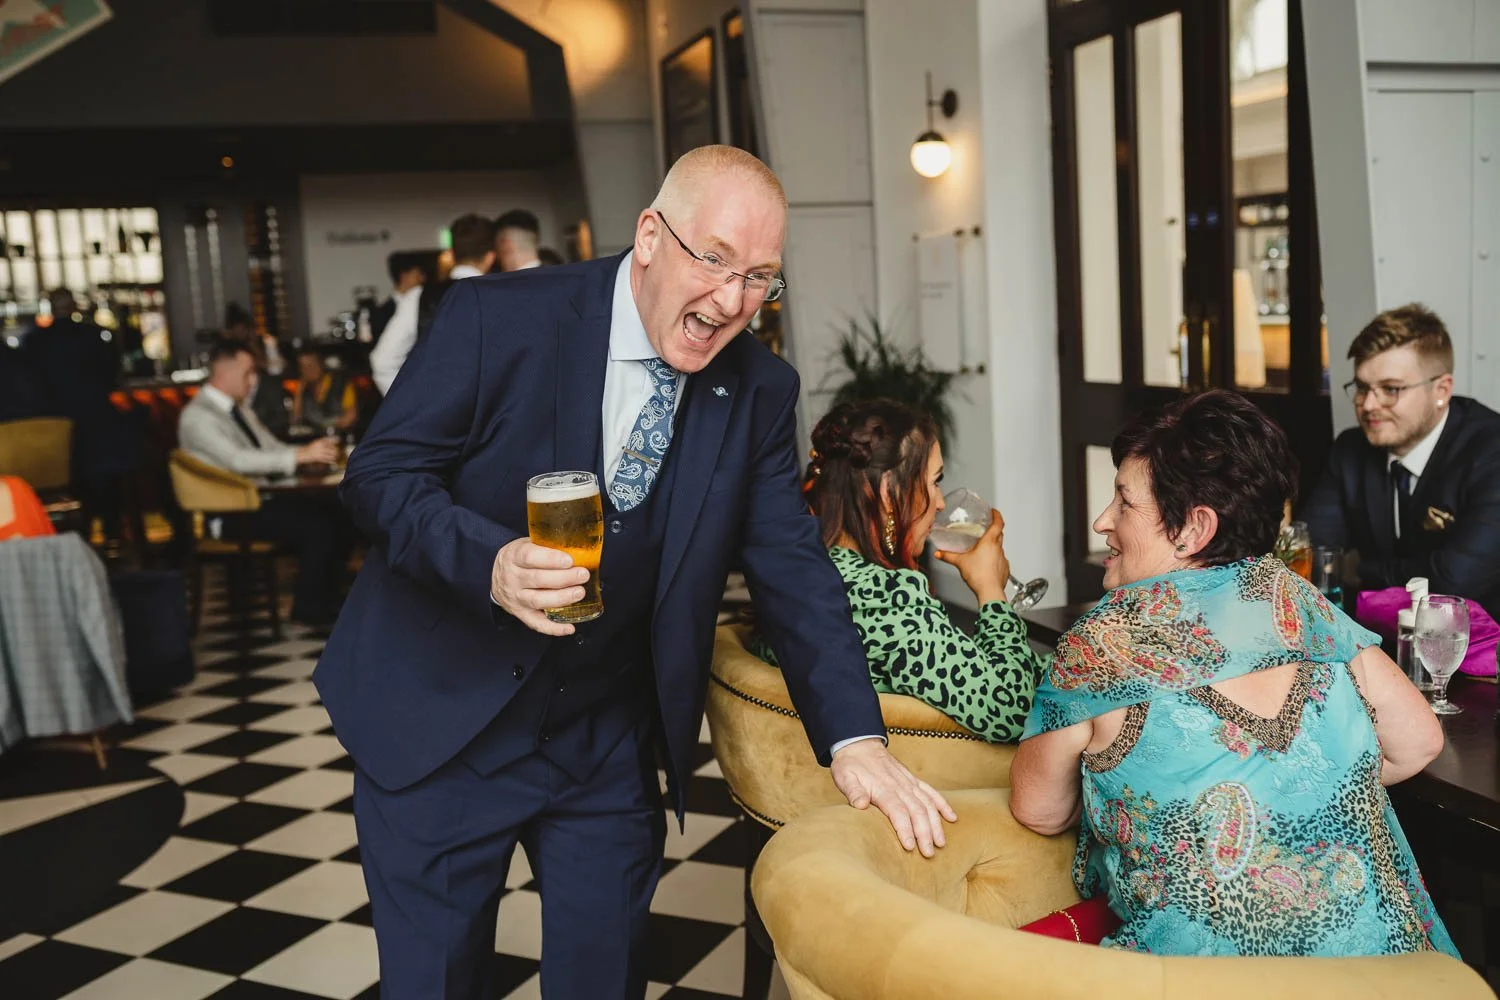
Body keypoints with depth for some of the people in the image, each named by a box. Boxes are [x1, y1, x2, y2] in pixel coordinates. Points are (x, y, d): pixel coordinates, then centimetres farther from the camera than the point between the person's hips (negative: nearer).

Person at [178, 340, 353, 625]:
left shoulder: (240, 410, 18)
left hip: (263, 497, 9)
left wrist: (315, 454, -3)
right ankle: (308, 608, -9)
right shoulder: (197, 416, -11)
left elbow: (272, 448, 20)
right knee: (318, 525, -25)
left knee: (341, 516, -9)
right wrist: (300, 455, -29)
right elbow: (237, 460, -24)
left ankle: (326, 599, -1)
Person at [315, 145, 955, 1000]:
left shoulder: (760, 391, -4)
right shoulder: (500, 318, -15)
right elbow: (380, 474, -12)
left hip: (609, 742, 3)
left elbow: (792, 567, -4)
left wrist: (856, 738, -15)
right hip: (442, 721, -2)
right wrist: (490, 564, -32)